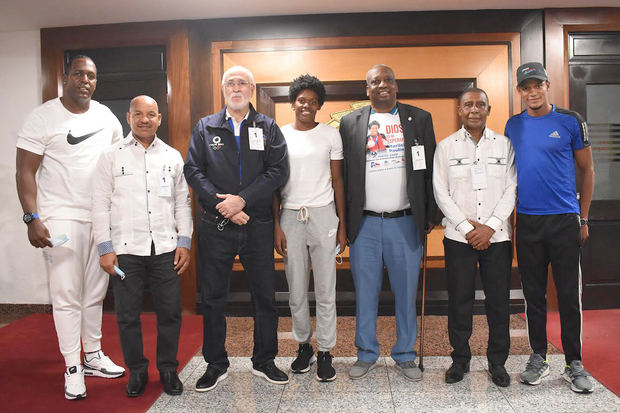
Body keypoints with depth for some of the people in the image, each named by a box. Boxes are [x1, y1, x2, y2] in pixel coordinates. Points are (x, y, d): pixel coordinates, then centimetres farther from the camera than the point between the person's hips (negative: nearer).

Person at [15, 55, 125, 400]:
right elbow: (26, 171, -6)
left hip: (103, 218, 4)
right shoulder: (43, 117, -4)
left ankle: (93, 356, 28)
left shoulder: (107, 117, 9)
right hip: (61, 219, -4)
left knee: (95, 292, 13)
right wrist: (33, 218, -14)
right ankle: (72, 368, 14)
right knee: (67, 295, 1)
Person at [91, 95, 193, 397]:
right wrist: (104, 248, -3)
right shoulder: (112, 156, 5)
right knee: (127, 315, 7)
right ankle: (137, 370, 25)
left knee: (170, 312, 5)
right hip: (125, 249, -1)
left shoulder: (172, 156, 10)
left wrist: (184, 241, 5)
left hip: (165, 248, 1)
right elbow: (100, 204, 2)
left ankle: (168, 368, 24)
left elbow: (182, 202, 12)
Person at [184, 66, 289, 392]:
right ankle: (216, 365, 24)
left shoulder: (268, 128, 7)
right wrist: (225, 205, -12)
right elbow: (193, 171, 0)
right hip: (215, 227, 0)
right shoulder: (205, 127, 9)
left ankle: (264, 361, 25)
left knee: (265, 296, 8)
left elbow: (278, 171, -4)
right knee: (213, 298, 7)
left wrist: (243, 200, -15)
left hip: (258, 226, 0)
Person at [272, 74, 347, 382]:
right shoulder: (279, 135, 6)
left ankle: (325, 351, 16)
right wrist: (276, 225, 0)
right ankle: (304, 346, 26)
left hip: (323, 215, -1)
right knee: (296, 290, 8)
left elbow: (337, 181, 5)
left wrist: (342, 224, 0)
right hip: (290, 217, 1)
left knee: (325, 290, 2)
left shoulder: (331, 135, 5)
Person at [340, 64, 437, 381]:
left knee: (406, 292, 9)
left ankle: (405, 355, 26)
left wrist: (430, 214, 2)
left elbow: (430, 168, 6)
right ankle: (366, 353, 25)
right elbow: (343, 174, 4)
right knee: (365, 292, 8)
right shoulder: (350, 123, 6)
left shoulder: (419, 119, 7)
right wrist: (344, 222, 0)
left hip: (405, 223, 0)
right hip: (364, 224, 0)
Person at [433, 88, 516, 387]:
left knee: (499, 300, 5)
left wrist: (490, 226, -9)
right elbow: (441, 192, 1)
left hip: (497, 236, 1)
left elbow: (511, 190, 3)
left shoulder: (504, 144, 8)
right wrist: (466, 227, -8)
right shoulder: (446, 147, 6)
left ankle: (497, 361, 21)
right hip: (459, 237, 0)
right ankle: (460, 359, 20)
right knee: (459, 300, 4)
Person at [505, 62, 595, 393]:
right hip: (527, 221, 3)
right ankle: (538, 358, 23)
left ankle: (574, 363, 17)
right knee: (534, 293, 10)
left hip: (565, 220, -2)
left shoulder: (570, 121, 0)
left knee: (569, 295, 3)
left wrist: (583, 218, 1)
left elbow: (587, 170, 4)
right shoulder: (513, 126, 8)